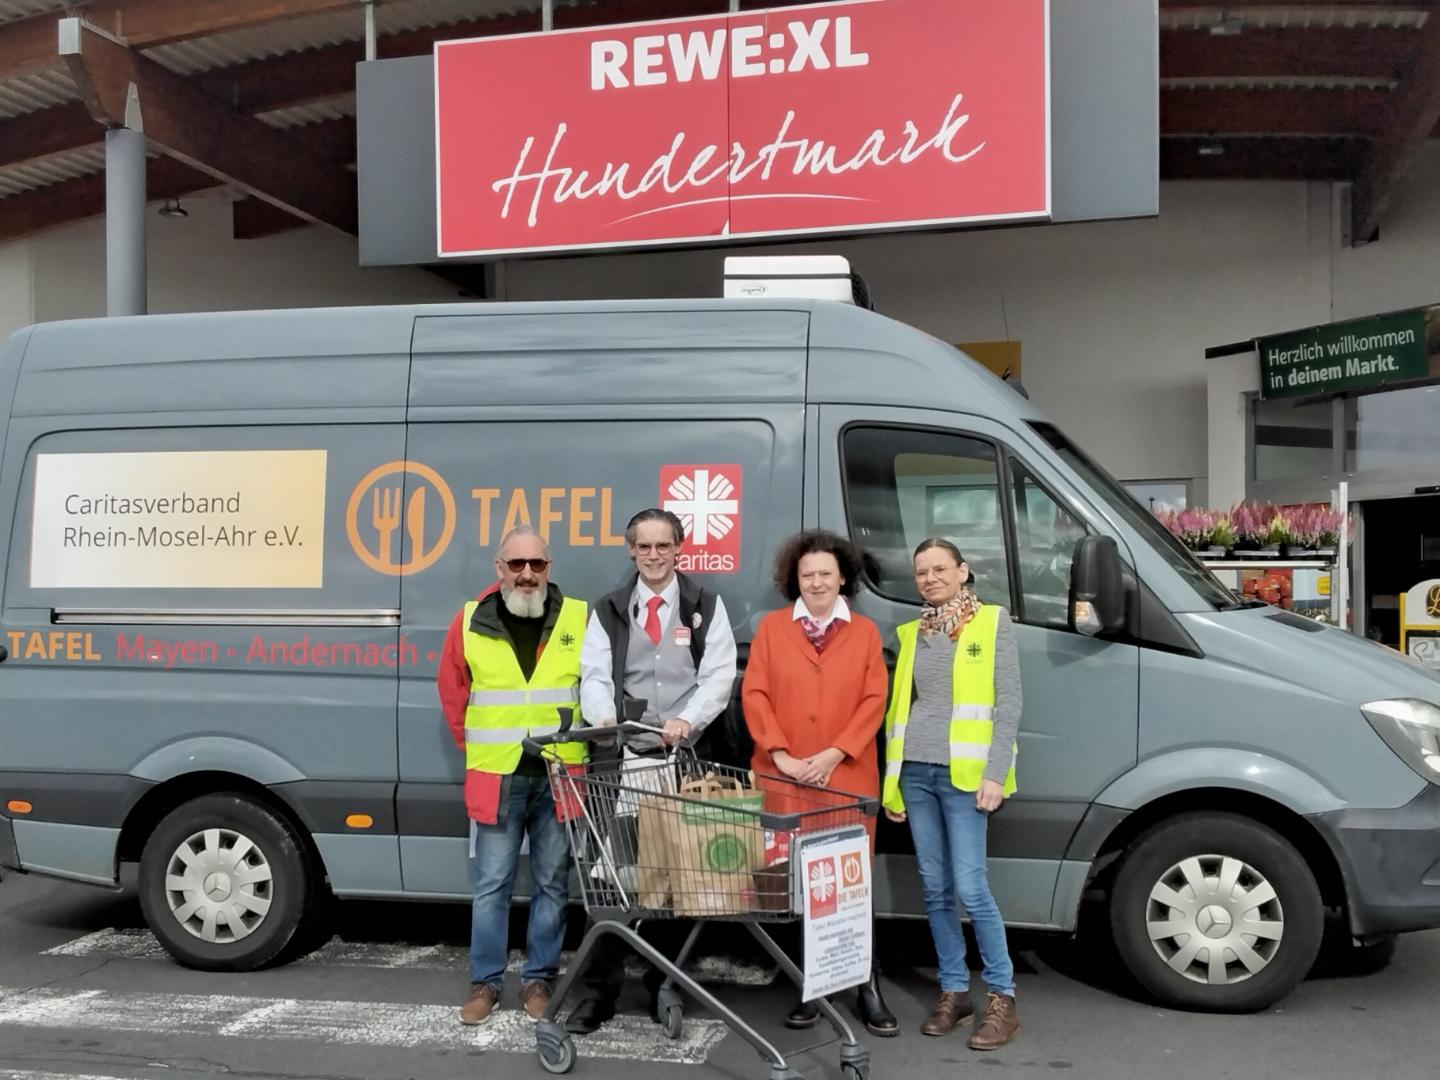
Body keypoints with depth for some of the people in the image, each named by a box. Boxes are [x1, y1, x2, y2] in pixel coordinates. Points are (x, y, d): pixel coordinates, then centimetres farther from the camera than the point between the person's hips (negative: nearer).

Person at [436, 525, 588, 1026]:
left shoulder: (578, 619, 0)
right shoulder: (470, 622, 1)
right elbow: (452, 690, 13)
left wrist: (585, 744, 7)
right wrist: (473, 746, 10)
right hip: (496, 776, 0)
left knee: (552, 883, 9)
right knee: (490, 884, 6)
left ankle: (538, 978, 22)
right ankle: (485, 981, 19)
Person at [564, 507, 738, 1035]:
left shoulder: (706, 607, 6)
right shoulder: (609, 611, 11)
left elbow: (719, 675, -3)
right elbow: (595, 676, 2)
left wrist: (687, 720, -21)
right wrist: (604, 718, -19)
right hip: (622, 757, 1)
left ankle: (664, 985, 21)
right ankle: (600, 991, 9)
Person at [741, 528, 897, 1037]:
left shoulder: (864, 632, 9)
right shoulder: (772, 627, 8)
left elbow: (874, 700, 1)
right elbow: (754, 695, 1)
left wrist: (834, 754, -10)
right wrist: (781, 755, -9)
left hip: (847, 778, 0)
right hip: (783, 777, 0)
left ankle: (868, 988, 11)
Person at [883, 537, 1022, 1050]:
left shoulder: (992, 622, 2)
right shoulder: (911, 633, 14)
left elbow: (1008, 704, -3)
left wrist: (994, 773, -12)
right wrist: (891, 779, 12)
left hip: (964, 773, -5)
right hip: (915, 772, 5)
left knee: (970, 887, -7)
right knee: (935, 888, 8)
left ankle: (1002, 999, 5)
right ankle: (954, 991, 19)